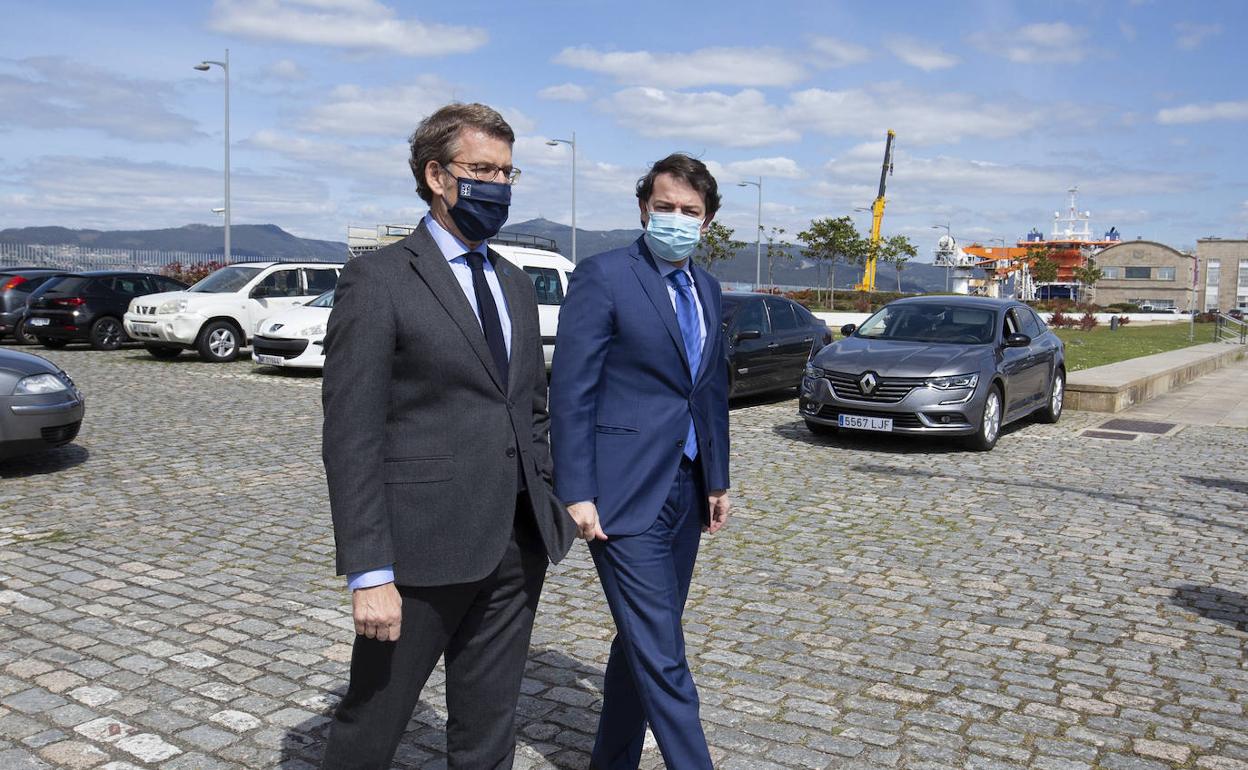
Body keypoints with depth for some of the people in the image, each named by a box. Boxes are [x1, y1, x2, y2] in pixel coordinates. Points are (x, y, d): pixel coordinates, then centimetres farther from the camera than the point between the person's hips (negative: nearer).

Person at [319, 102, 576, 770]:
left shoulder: (515, 284, 14)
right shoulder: (378, 280, -8)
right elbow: (351, 436, -13)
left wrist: (544, 512, 11)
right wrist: (368, 573, -17)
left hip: (518, 548, 6)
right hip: (424, 548, -6)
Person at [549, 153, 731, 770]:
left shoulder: (706, 288, 13)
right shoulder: (603, 277, -10)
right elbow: (570, 392, -12)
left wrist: (718, 478, 17)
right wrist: (576, 494, -16)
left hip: (685, 492, 8)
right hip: (625, 494, -7)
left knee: (643, 644, 17)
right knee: (661, 656, -4)